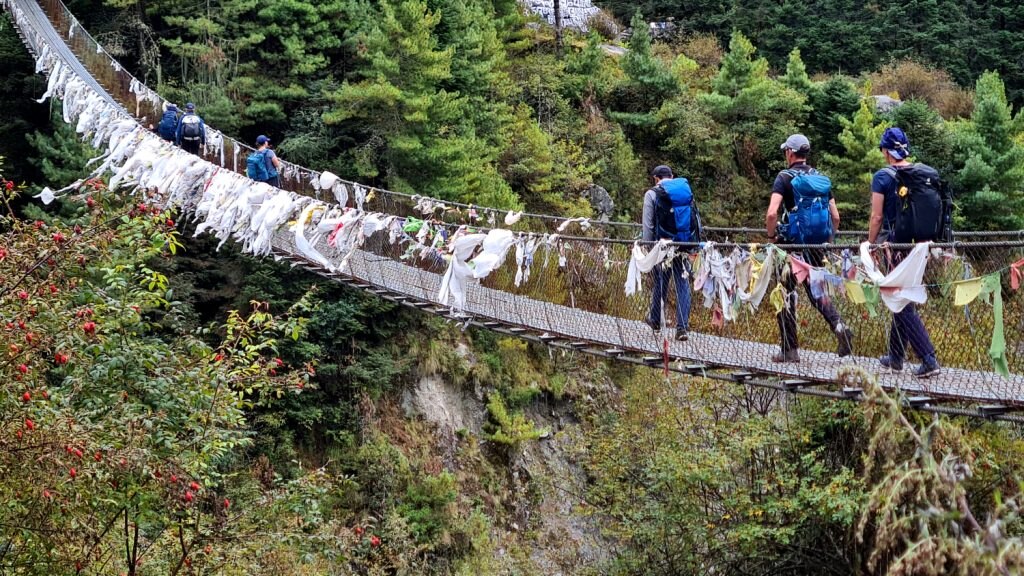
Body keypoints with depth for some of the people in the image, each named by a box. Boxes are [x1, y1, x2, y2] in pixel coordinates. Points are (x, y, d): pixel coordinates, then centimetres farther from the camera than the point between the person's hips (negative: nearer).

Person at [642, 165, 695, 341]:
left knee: (661, 282, 12)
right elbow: (696, 221, 12)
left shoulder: (652, 194, -1)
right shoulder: (687, 190, 12)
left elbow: (648, 226, -4)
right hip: (686, 246, 3)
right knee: (683, 284, 4)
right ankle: (683, 327, -1)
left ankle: (655, 320, 28)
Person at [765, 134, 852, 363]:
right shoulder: (821, 178, 10)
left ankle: (789, 350, 8)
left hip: (793, 243, -5)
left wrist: (771, 236, -5)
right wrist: (828, 240, 19)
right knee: (816, 291, 17)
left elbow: (771, 213, -20)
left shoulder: (785, 177, -7)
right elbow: (835, 216, 8)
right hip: (818, 246, 5)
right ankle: (839, 327, -8)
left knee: (786, 293, 6)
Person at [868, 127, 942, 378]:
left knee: (904, 306, -2)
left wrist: (870, 247, -1)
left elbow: (877, 217, -10)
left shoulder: (884, 177, -9)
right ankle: (895, 357, 27)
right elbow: (935, 211, 12)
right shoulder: (928, 174, 7)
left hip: (895, 245, -6)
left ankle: (929, 360, -11)